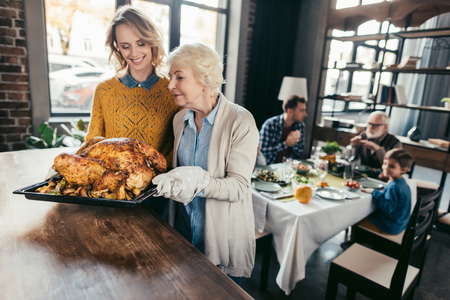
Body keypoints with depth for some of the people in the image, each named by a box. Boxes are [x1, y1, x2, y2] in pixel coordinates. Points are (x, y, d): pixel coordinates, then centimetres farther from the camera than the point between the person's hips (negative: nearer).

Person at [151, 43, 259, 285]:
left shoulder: (240, 122, -18)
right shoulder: (180, 119, 2)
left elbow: (238, 186, -22)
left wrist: (198, 182, -37)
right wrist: (169, 180, -5)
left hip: (223, 236, -5)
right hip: (183, 229, 5)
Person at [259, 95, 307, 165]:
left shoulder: (300, 125, 5)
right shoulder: (270, 124, -12)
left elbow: (299, 153, 9)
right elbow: (262, 151, -16)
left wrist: (293, 142, -11)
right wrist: (286, 143, -16)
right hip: (270, 166, -2)